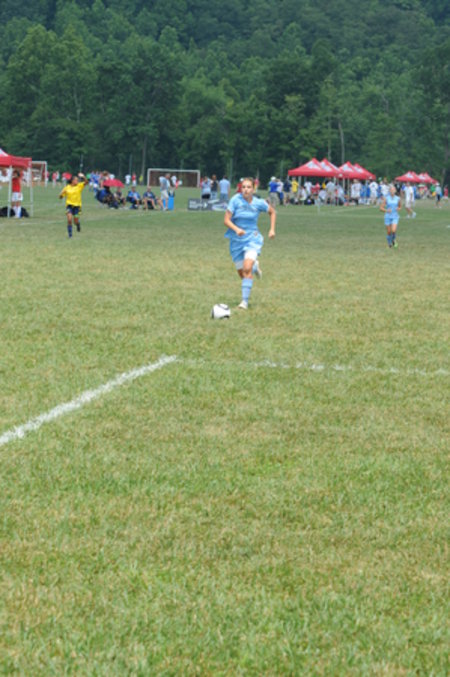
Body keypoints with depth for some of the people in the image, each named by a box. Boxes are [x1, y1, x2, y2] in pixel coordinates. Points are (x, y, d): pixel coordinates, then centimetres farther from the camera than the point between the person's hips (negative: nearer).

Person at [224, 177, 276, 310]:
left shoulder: (259, 203, -6)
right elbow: (226, 220, -13)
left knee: (247, 269, -22)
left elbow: (272, 212, 14)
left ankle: (245, 301, -20)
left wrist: (272, 229, 5)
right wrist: (236, 229, -30)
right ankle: (254, 266, 45)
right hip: (236, 240, 1)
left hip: (252, 239, -1)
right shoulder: (235, 200, -11)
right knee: (241, 274, 9)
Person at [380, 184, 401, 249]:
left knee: (393, 230, -18)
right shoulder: (386, 198, -6)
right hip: (388, 217, 0)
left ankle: (394, 239, 15)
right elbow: (381, 208, -4)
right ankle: (389, 242, 33)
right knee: (389, 232, 5)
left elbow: (400, 206, 16)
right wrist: (386, 210, -21)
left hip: (395, 217, 0)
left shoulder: (398, 199, -1)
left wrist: (398, 209, -7)